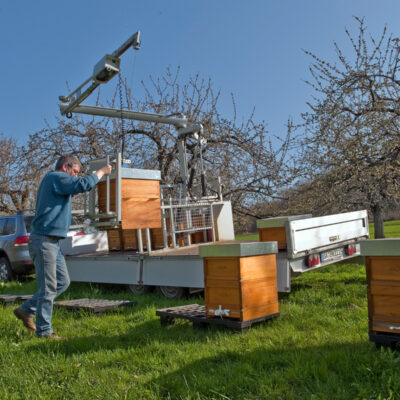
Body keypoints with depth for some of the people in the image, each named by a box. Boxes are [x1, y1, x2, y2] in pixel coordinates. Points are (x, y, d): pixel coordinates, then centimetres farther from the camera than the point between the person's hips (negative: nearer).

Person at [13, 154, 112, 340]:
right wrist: (101, 172, -7)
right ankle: (44, 331, 7)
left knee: (63, 281, 14)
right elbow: (83, 185, -21)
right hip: (44, 241, -10)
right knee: (48, 288, -3)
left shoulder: (56, 181, 21)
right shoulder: (56, 177, -11)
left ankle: (26, 310, 22)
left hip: (52, 242, 10)